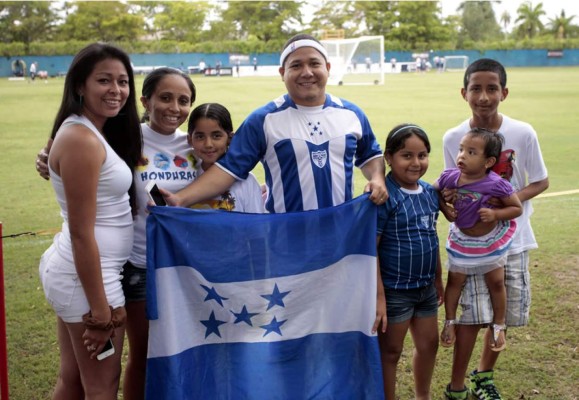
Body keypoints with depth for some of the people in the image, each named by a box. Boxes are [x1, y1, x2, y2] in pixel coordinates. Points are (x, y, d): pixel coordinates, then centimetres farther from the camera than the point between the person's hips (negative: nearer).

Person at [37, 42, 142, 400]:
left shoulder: (94, 132, 10)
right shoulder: (80, 139, -20)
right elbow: (81, 232, -22)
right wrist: (100, 309, -19)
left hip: (71, 268, 9)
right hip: (87, 275, -9)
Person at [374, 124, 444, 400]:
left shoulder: (430, 192, 3)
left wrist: (438, 280, 19)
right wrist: (379, 296, -21)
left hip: (425, 287, 7)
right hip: (394, 290, -7)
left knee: (428, 345, 20)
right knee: (390, 352, 8)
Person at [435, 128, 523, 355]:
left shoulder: (496, 185, -30)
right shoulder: (450, 177, -22)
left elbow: (517, 208, -17)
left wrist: (495, 214, -31)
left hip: (492, 239, -2)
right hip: (462, 240, 2)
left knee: (496, 283, 12)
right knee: (454, 281, 13)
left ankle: (498, 326, 33)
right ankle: (449, 322, 33)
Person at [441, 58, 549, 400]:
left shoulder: (523, 134, -11)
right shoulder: (453, 138, -9)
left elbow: (541, 182, -2)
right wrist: (447, 200, -22)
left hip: (512, 238, 1)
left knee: (503, 314, 12)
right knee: (472, 315, -5)